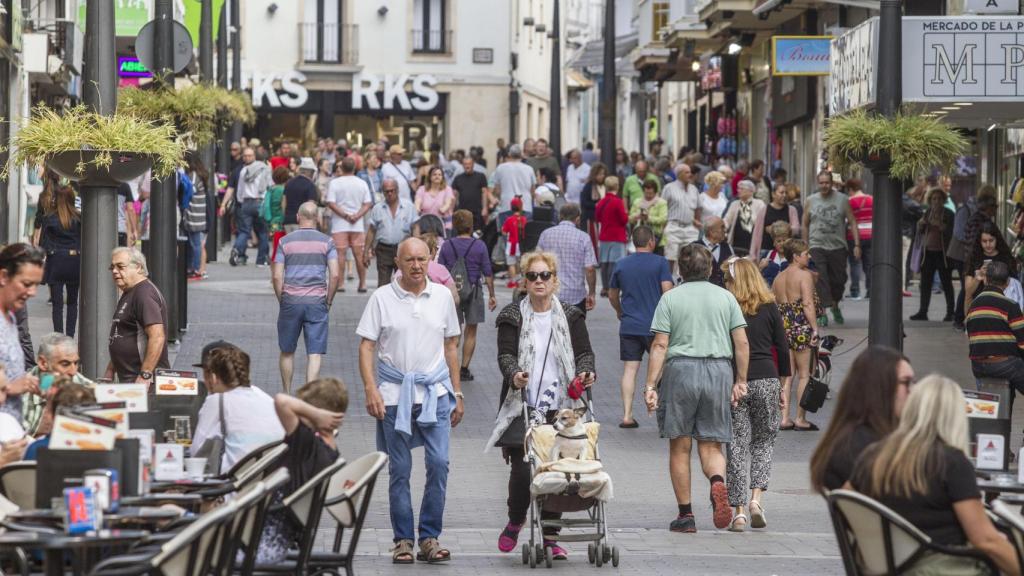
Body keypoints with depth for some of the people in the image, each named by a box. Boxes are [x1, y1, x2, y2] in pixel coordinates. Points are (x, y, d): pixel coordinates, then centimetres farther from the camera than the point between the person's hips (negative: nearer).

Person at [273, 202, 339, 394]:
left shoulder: (285, 241, 2)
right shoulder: (326, 242, 1)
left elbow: (277, 276, -2)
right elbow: (335, 275, -6)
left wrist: (281, 300, 9)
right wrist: (328, 301, 5)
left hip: (291, 301, 1)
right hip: (317, 301, -1)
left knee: (287, 351, 15)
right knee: (315, 354, -1)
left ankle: (287, 395, 24)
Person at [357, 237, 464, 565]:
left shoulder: (442, 297, 8)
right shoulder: (382, 298, 0)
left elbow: (451, 347, 15)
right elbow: (367, 346, -2)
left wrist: (457, 393, 13)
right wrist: (371, 389, -13)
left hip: (435, 392, 2)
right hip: (394, 393, -2)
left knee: (439, 463, -8)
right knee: (399, 470, 3)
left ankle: (430, 537, 2)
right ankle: (402, 540, 11)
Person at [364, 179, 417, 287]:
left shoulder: (409, 206, 3)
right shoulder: (377, 209, 6)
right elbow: (371, 231, 10)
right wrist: (366, 252, 7)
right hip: (384, 249, 0)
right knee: (383, 284, -5)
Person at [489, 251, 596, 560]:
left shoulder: (570, 317, 9)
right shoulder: (512, 317, 5)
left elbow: (585, 353, 10)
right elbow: (505, 354, -3)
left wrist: (585, 373, -12)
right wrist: (514, 375, -24)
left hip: (561, 408, 1)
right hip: (522, 407, -1)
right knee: (522, 469, -9)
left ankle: (550, 536, 9)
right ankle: (515, 521, 19)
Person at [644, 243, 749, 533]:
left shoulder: (670, 298, 2)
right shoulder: (725, 297, 9)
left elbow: (660, 345, -4)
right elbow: (742, 343, 4)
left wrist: (651, 384, -4)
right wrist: (740, 381, 10)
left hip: (681, 369, -2)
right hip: (719, 370, 2)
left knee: (680, 447, 6)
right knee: (711, 444, 7)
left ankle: (686, 514, 7)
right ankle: (718, 482, -25)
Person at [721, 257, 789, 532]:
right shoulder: (769, 308, 3)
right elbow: (782, 347, 5)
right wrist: (783, 383, 13)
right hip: (766, 380, 1)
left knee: (737, 445, 3)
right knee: (764, 440, 15)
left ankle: (738, 510, 0)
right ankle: (756, 497, -3)